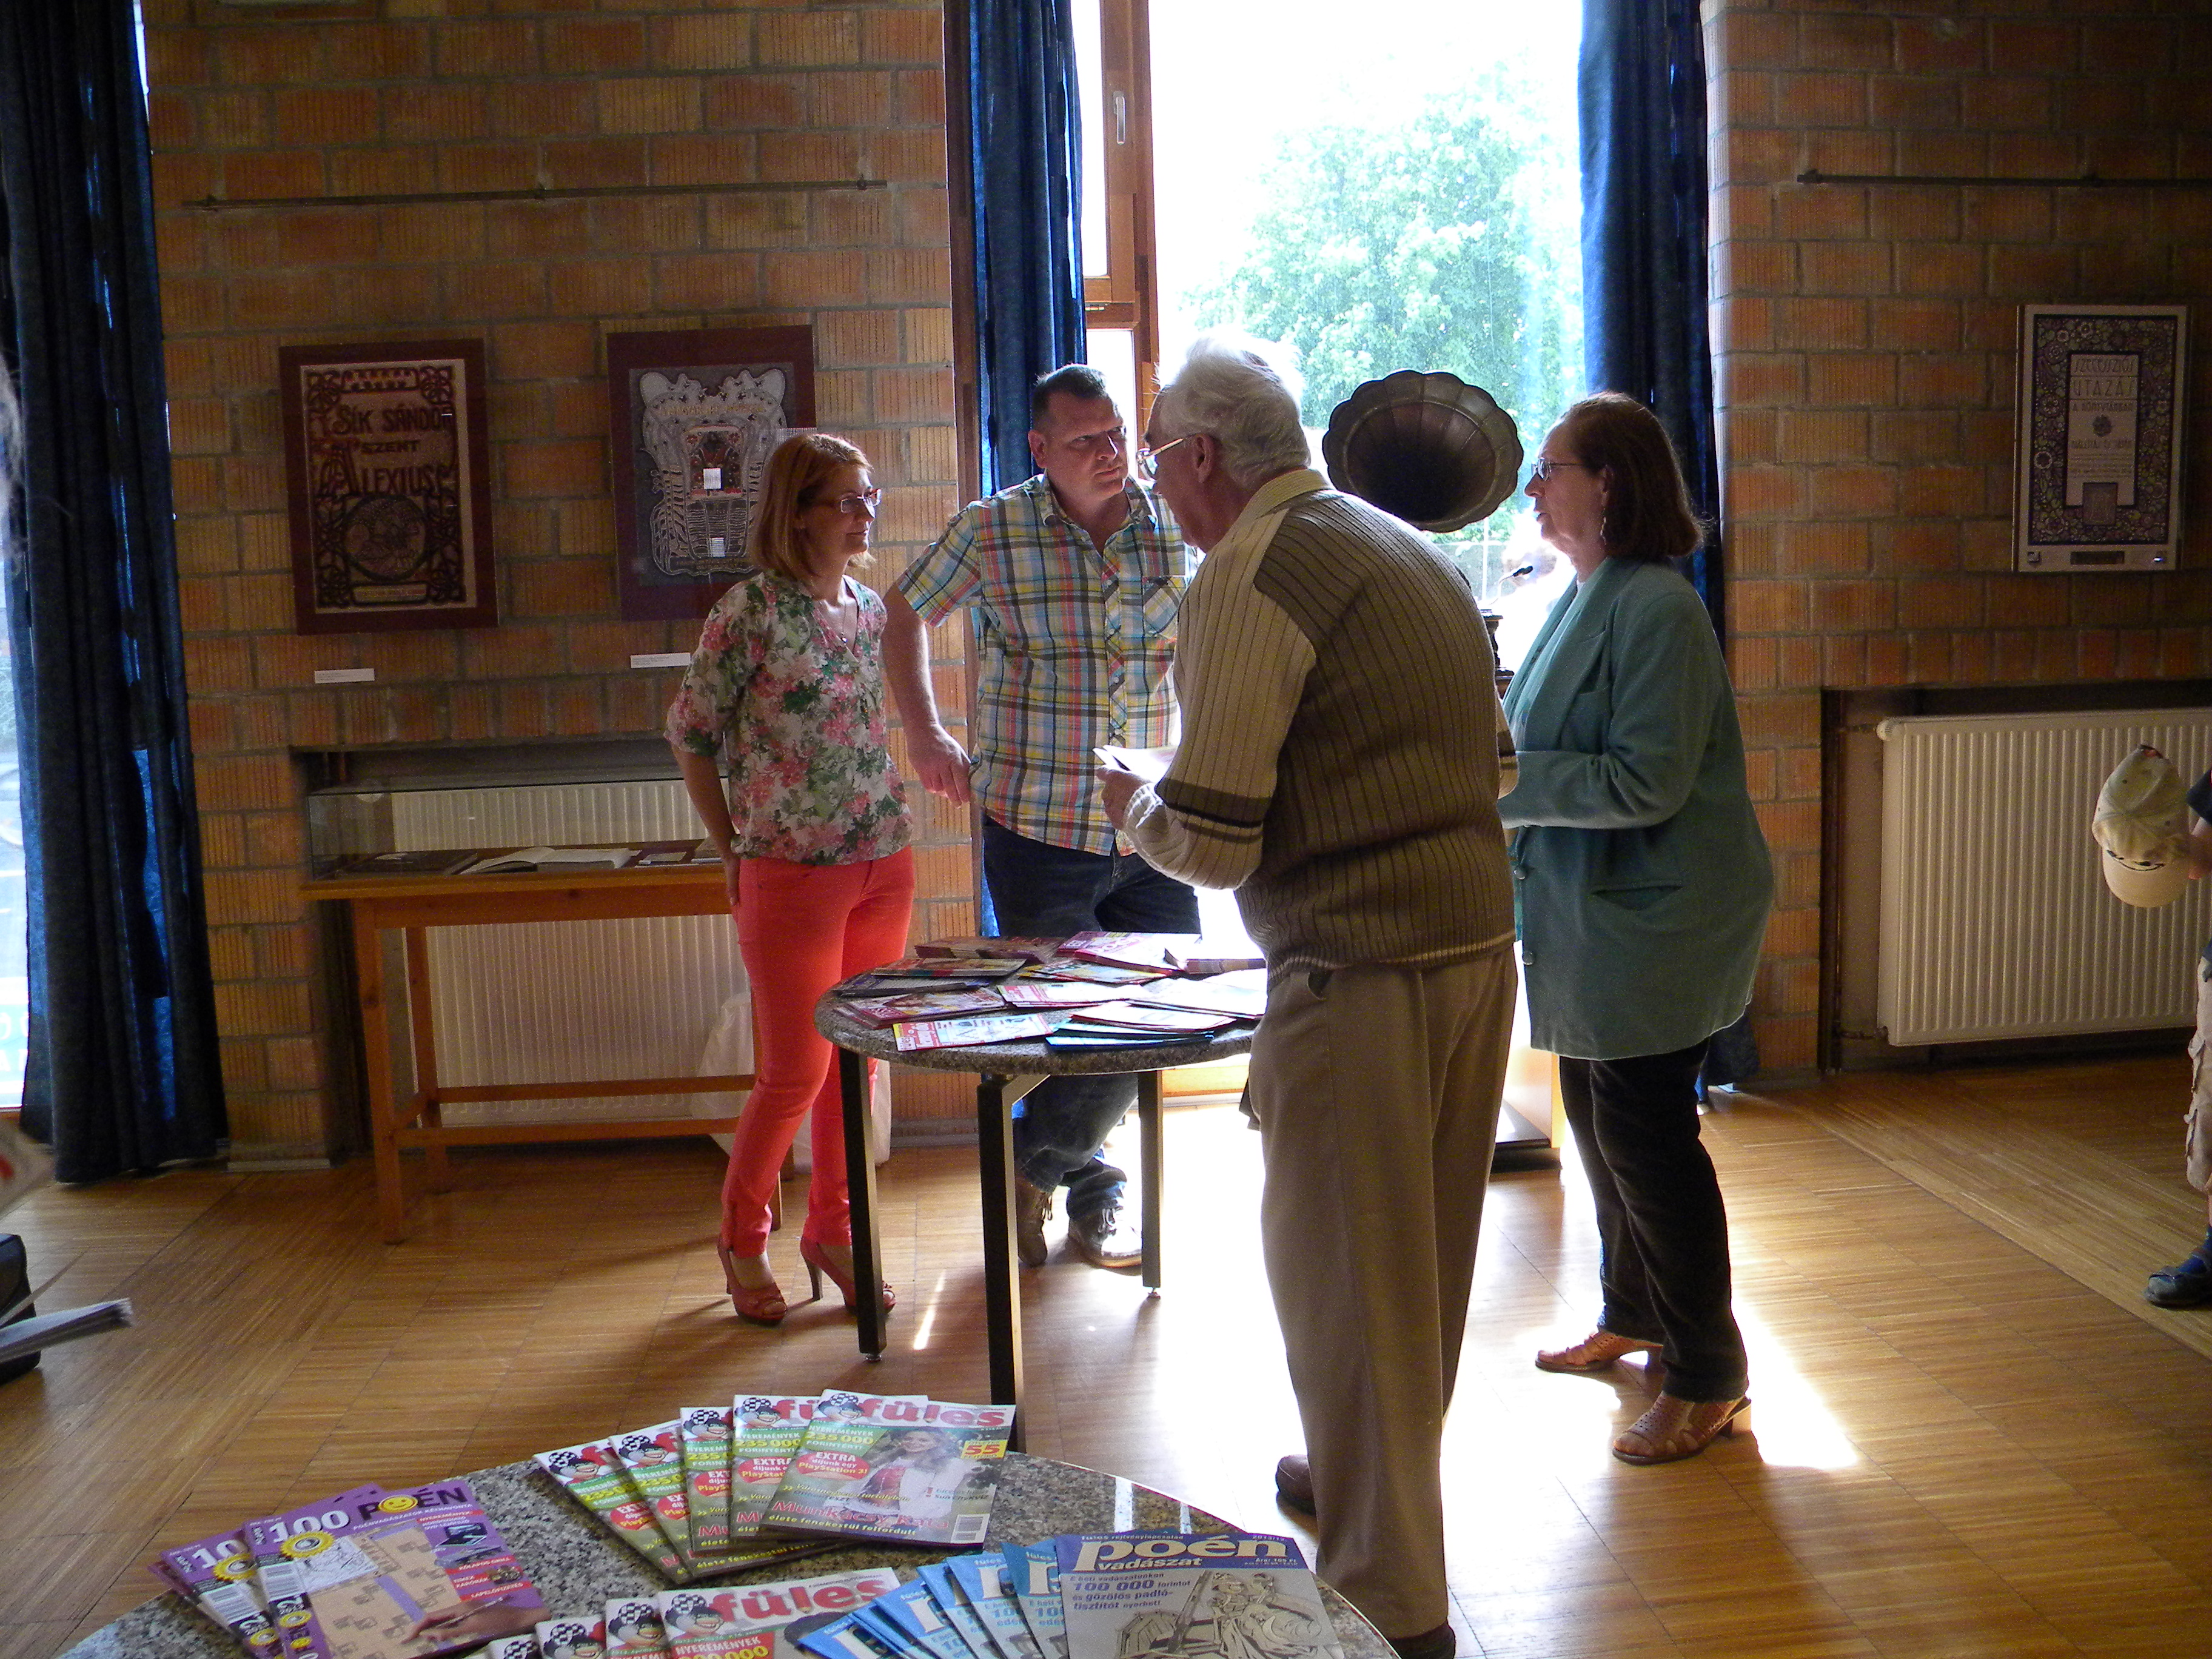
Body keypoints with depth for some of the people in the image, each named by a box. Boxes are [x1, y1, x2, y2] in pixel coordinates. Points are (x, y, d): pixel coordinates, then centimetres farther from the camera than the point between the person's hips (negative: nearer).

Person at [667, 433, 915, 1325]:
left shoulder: (870, 609, 9)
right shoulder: (752, 610, -10)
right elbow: (689, 735, -3)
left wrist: (889, 828, 11)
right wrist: (735, 853, -1)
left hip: (884, 865, 6)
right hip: (793, 874, -6)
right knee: (795, 1074, 0)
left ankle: (834, 1231, 28)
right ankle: (743, 1240, 24)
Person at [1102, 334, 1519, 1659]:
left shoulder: (1250, 579, -12)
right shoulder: (1413, 550, 15)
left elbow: (1215, 843, -16)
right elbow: (1494, 762, 21)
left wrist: (1138, 809, 4)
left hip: (1360, 974, -9)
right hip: (1481, 948, 9)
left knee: (1342, 1272, 3)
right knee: (1422, 1260, 22)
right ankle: (1375, 1488, 43)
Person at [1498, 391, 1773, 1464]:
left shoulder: (1656, 608, -19)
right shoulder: (1583, 599, 11)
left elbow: (1645, 782, -24)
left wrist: (1504, 781, -21)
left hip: (1657, 920, -10)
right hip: (1589, 915, 10)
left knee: (1644, 1133, -3)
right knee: (1595, 1115, 19)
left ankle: (1707, 1379, 13)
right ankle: (1633, 1316, 38)